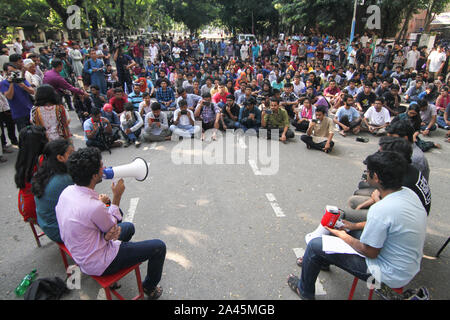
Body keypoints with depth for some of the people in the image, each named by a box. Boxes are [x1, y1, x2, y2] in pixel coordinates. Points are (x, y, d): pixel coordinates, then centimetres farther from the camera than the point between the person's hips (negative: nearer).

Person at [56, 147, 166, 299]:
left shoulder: (67, 191, -10)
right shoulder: (94, 207, -35)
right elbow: (112, 226, -14)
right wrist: (116, 197, -8)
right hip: (98, 264, -9)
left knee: (129, 227, 27)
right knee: (159, 247, -5)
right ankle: (149, 288, 21)